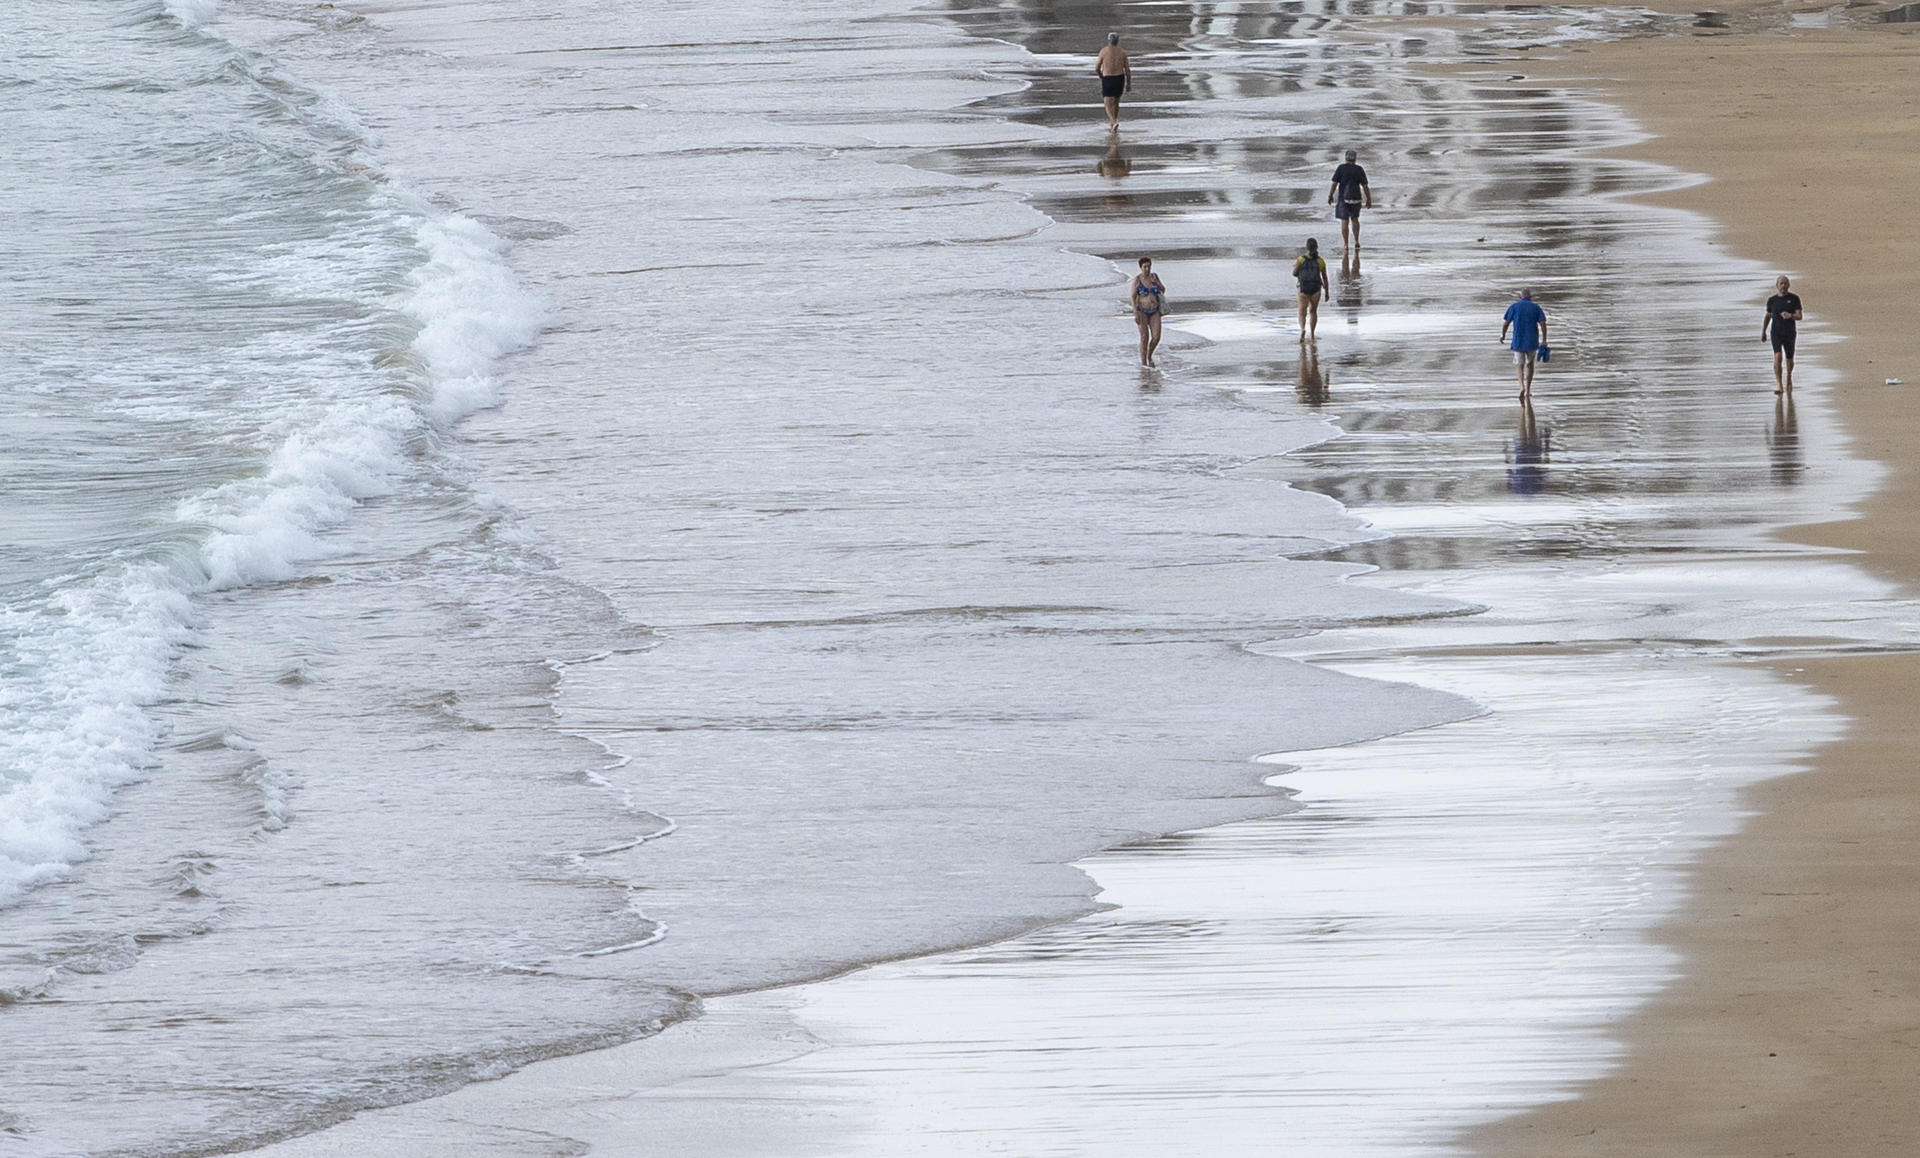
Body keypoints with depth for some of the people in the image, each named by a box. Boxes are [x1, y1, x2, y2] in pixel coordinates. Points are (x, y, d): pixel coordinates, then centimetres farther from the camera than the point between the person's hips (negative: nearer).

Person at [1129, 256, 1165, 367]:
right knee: (1144, 337, -8)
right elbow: (1132, 296, -10)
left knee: (1156, 337, -4)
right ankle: (1143, 362, 2)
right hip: (1142, 311, -4)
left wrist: (1156, 282, -10)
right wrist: (1136, 313, -18)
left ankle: (1149, 355, 22)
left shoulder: (1154, 276, 6)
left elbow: (1163, 290, 10)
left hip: (1154, 312, 4)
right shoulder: (1137, 279, -7)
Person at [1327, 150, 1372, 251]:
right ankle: (1356, 241, 17)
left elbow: (1334, 183, -9)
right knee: (1354, 219, 21)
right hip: (1356, 197, 2)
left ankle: (1345, 244, 3)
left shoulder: (1341, 168, -8)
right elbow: (1365, 186, -3)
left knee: (1344, 221, 2)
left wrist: (1330, 196, 2)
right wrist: (1369, 200, 5)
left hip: (1343, 198, -2)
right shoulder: (1359, 170, -3)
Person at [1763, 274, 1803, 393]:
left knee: (1789, 359, 14)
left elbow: (1799, 316, -8)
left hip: (1789, 333, 1)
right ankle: (1779, 385, -23)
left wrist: (1790, 316, -30)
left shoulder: (1794, 298, -3)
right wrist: (1763, 332, 21)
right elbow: (1768, 316, 15)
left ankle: (1789, 378, 43)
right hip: (1776, 333, -1)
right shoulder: (1772, 300, 1)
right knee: (1778, 356, -20)